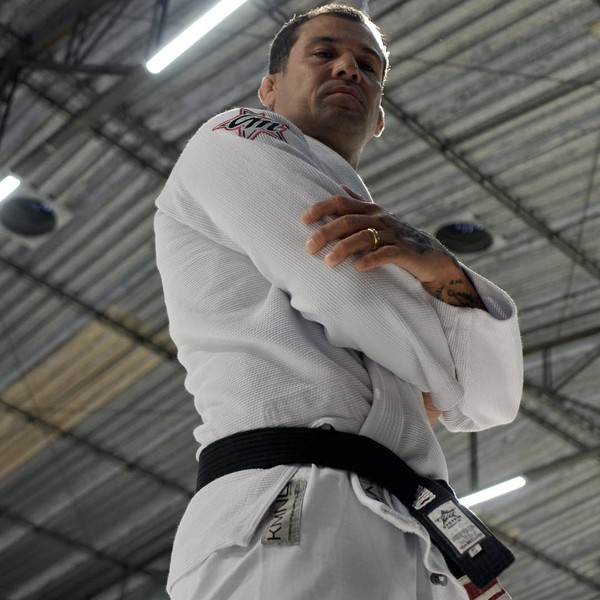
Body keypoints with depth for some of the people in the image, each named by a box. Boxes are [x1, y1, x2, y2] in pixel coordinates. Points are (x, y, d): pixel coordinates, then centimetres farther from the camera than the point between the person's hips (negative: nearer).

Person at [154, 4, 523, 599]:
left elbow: (493, 400, 12)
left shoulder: (387, 244, 29)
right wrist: (434, 383, 14)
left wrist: (444, 273, -6)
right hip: (300, 529, -6)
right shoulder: (235, 139, 10)